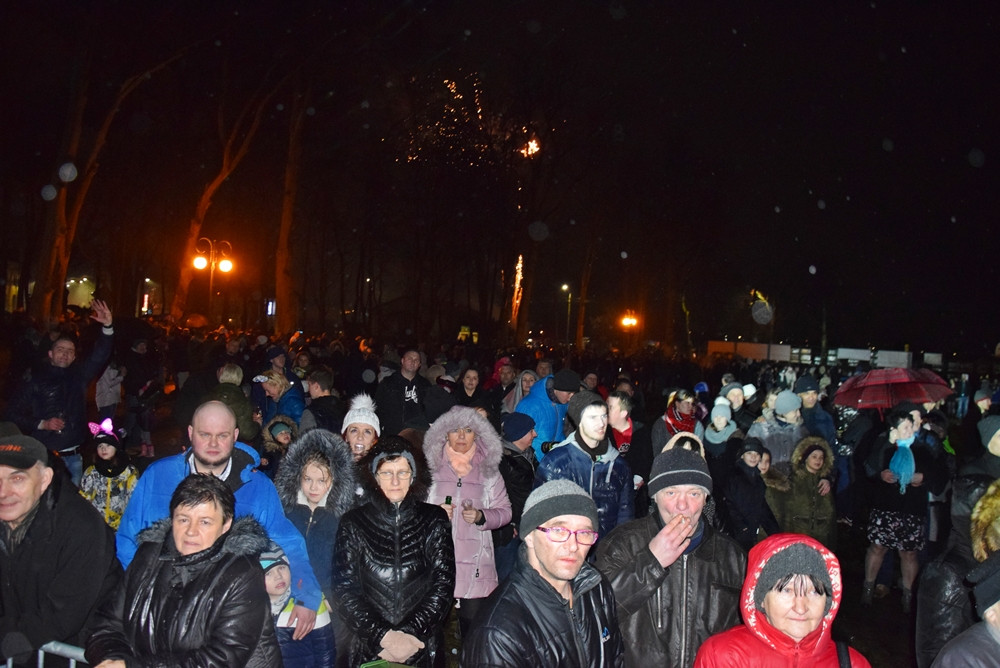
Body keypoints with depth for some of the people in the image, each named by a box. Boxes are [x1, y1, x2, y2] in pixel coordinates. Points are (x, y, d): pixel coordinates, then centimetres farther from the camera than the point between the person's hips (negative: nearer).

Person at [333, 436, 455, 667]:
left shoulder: (434, 520, 1)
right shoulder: (353, 523, -1)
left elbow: (444, 582, -4)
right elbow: (343, 588, -6)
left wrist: (410, 632, -13)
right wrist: (383, 636, -15)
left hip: (422, 647, 1)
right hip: (369, 648, 0)